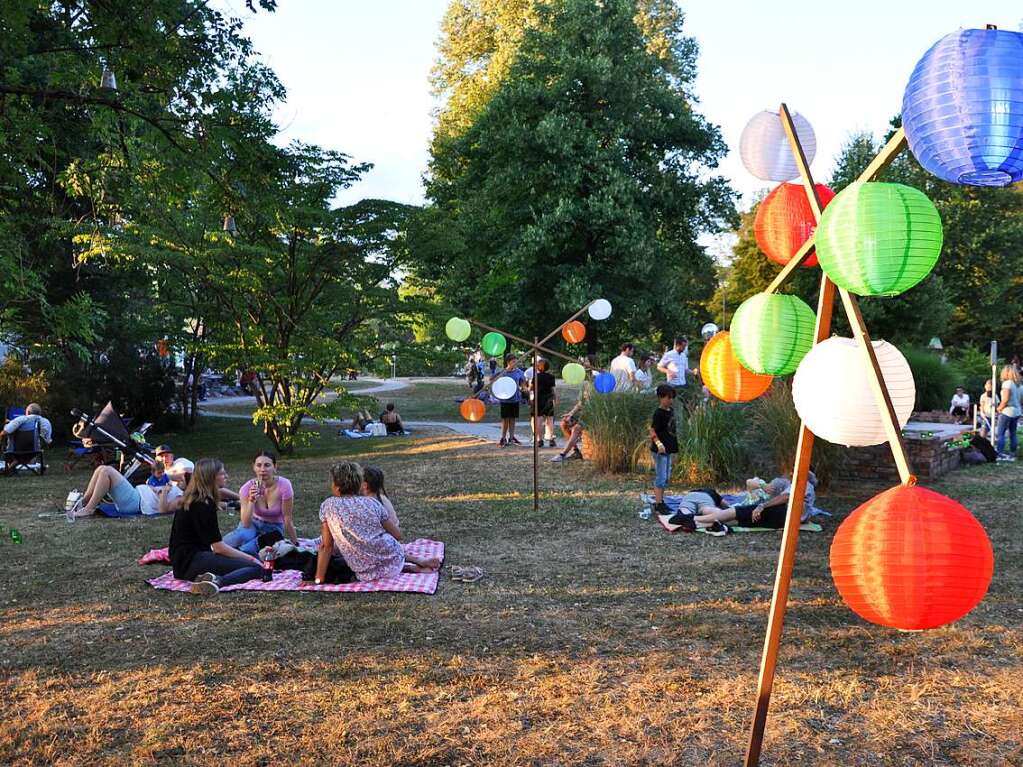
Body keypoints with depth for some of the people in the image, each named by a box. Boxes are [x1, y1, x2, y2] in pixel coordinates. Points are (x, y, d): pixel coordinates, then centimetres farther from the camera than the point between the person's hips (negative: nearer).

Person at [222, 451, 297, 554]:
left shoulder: (283, 485, -24)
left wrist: (296, 545, -11)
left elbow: (287, 520, -15)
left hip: (274, 528, -1)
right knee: (241, 536, -34)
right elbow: (246, 524, -25)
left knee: (246, 549, -31)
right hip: (253, 523, 1)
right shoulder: (248, 488, -19)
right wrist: (251, 501, -38)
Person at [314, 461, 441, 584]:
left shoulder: (328, 506, -3)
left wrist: (319, 580, 3)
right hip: (393, 562, 3)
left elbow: (326, 546, -4)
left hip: (367, 575, -3)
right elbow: (397, 534, 7)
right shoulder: (372, 502, 1)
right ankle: (417, 560, 21)